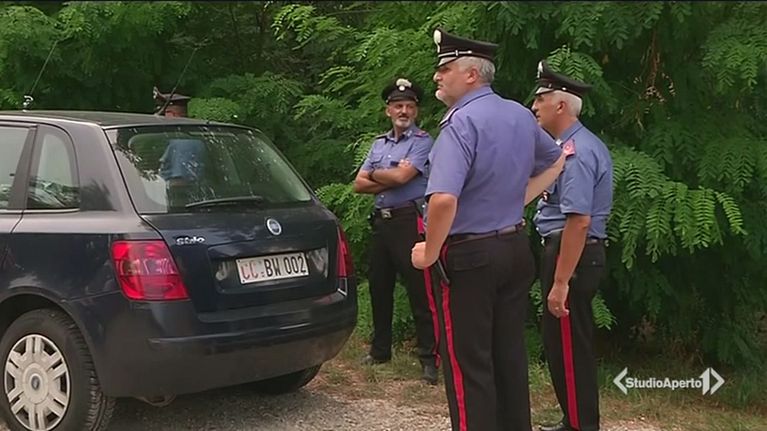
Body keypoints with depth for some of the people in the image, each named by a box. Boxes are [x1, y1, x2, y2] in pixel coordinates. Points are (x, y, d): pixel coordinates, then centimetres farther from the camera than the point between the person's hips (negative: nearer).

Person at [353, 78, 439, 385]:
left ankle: (429, 357, -2)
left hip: (409, 221, -7)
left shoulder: (422, 141, -4)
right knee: (379, 287, 14)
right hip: (382, 221, 7)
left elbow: (401, 176, -18)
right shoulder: (379, 144, 17)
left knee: (419, 291, -6)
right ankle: (380, 349, 27)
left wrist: (375, 175, 1)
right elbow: (359, 184, 10)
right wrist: (389, 181, -7)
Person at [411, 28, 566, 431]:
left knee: (468, 363, 2)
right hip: (515, 247, 8)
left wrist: (429, 252, -17)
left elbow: (443, 200, -32)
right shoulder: (520, 114, 6)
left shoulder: (462, 122, -19)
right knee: (510, 353, 17)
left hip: (468, 255, -8)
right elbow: (555, 161, 25)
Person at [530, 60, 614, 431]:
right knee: (565, 343, 18)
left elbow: (579, 220, -27)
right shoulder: (575, 144, 12)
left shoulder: (575, 152, -21)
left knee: (567, 346, -1)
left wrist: (560, 282, -27)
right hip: (568, 250, 11)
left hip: (571, 254, -11)